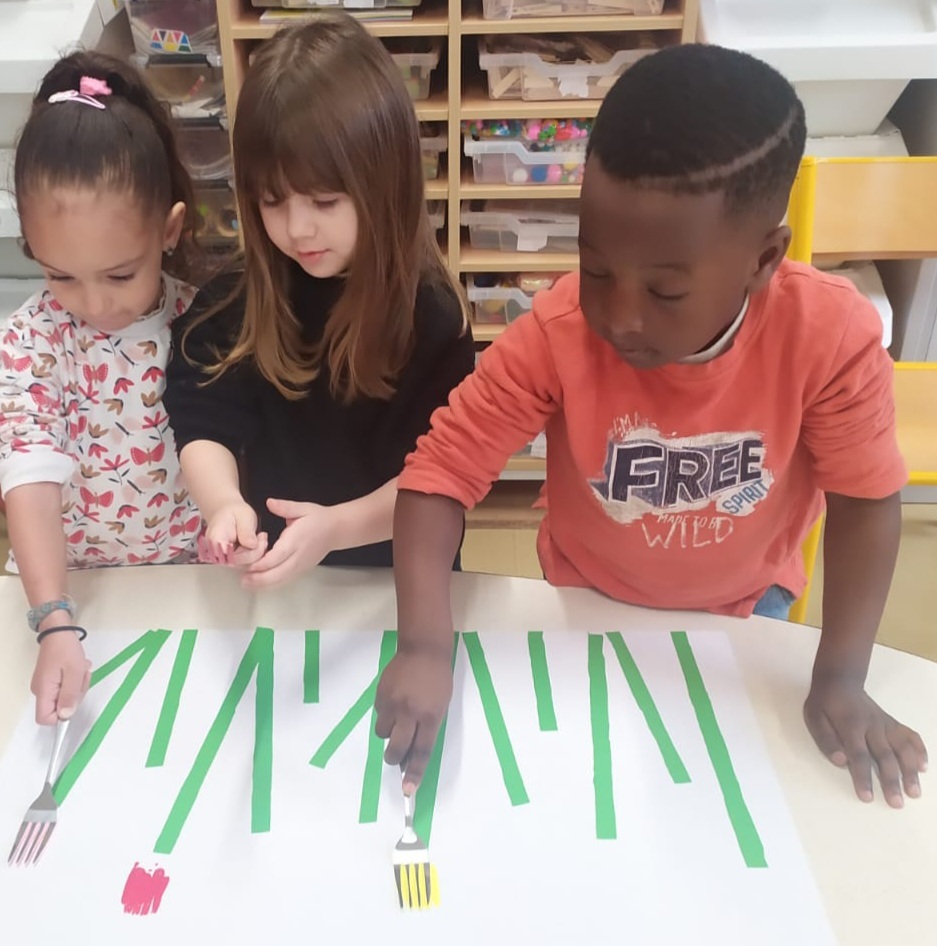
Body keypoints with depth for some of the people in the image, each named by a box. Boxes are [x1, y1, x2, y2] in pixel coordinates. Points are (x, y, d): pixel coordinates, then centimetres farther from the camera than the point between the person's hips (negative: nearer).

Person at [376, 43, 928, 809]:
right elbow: (441, 472, -28)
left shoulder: (832, 335, -31)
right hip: (590, 602, 0)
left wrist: (841, 678, -22)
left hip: (744, 606, 0)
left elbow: (865, 500, -19)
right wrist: (425, 645, -41)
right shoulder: (557, 332, -31)